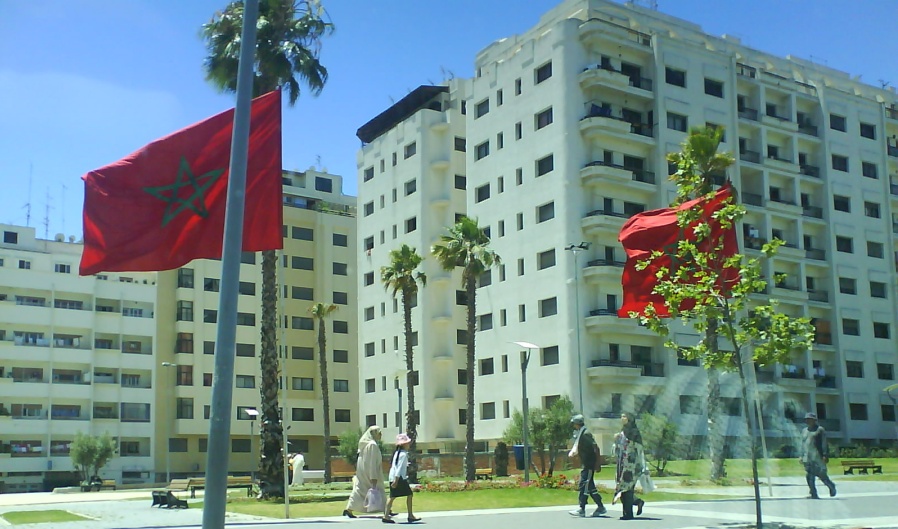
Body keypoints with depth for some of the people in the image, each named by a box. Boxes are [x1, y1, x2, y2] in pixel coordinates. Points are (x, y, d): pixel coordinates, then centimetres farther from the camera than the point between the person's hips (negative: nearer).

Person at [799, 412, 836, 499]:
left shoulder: (820, 429, 3)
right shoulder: (804, 431, 20)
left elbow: (824, 443, -3)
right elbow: (802, 444, 21)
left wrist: (825, 455, -11)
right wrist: (800, 455, 14)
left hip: (818, 456, -5)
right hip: (807, 458, 5)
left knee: (821, 474, -7)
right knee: (809, 476, -3)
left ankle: (831, 486, 21)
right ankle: (814, 494, -1)